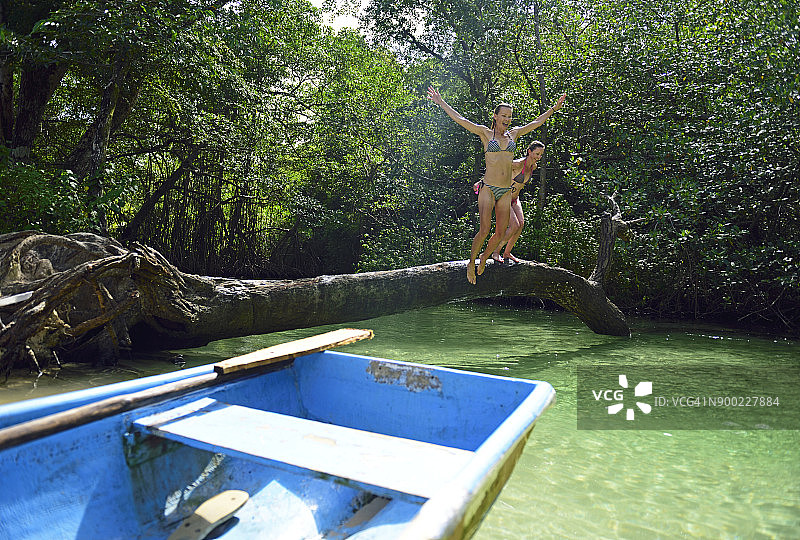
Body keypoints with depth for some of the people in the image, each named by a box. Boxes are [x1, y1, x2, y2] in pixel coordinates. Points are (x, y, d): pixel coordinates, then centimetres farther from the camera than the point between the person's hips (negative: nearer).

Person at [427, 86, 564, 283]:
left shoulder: (514, 134, 12)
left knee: (501, 232, 3)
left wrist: (555, 108, 30)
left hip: (506, 191, 5)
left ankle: (484, 258, 28)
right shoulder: (485, 133, 2)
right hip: (488, 188, -4)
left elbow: (536, 122, 24)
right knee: (485, 229, -16)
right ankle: (471, 262, 5)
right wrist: (440, 102, -2)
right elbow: (460, 119, -1)